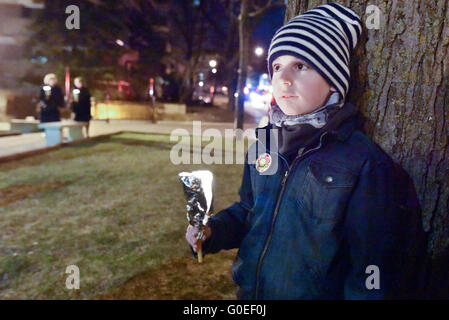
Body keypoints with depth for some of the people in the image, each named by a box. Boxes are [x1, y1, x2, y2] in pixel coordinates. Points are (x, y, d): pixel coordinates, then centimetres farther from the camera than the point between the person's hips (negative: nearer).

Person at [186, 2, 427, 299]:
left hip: (319, 292, -5)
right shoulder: (263, 145, -3)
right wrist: (212, 231, -5)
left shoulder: (367, 166, -20)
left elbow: (375, 277, -16)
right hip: (249, 290, 5)